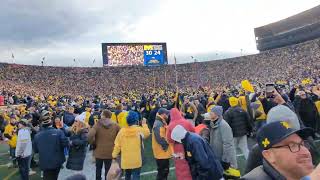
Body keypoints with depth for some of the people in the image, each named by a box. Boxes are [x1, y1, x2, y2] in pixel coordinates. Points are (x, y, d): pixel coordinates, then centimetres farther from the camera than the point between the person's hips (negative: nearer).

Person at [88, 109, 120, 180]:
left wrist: (93, 144, -5)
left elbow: (90, 136, -23)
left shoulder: (97, 124, -12)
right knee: (108, 170, 12)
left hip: (99, 151, 0)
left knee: (98, 169, 20)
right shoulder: (115, 125, -6)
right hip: (110, 152, 1)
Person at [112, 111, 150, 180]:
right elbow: (147, 133, 10)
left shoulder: (122, 131, -7)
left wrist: (114, 156, 7)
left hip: (126, 159, 3)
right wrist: (144, 124, 20)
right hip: (136, 160, -3)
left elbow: (117, 145, -3)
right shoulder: (140, 130, -11)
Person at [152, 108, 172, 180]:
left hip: (164, 152, 10)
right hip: (161, 152, -10)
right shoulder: (158, 124, -21)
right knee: (162, 172, 1)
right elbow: (159, 138, -28)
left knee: (165, 171, 20)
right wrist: (166, 145, -17)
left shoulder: (161, 123, 13)